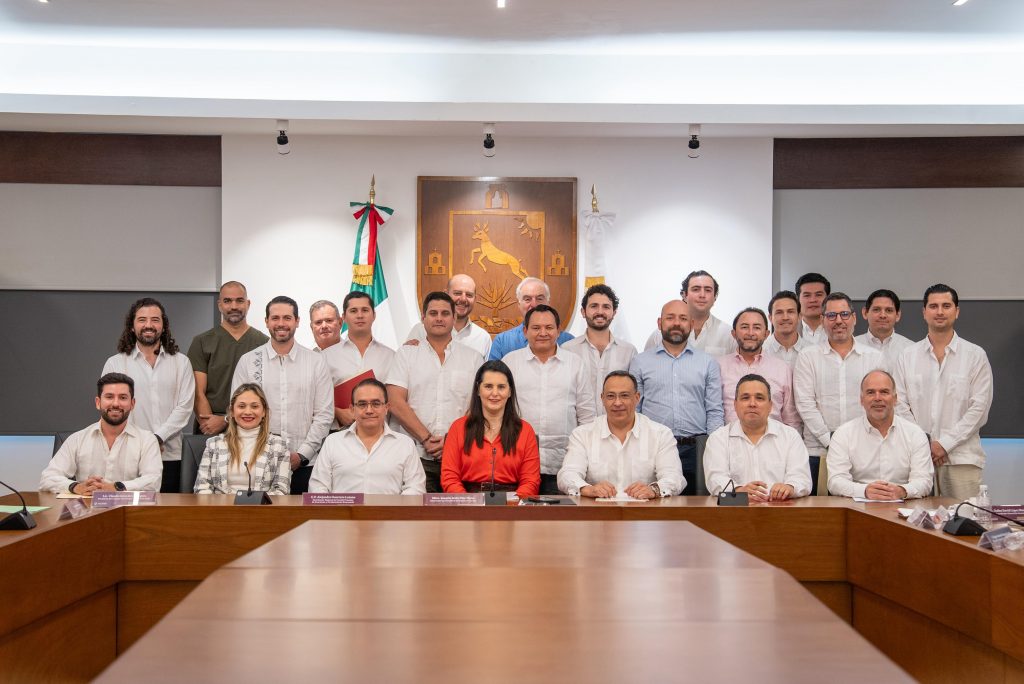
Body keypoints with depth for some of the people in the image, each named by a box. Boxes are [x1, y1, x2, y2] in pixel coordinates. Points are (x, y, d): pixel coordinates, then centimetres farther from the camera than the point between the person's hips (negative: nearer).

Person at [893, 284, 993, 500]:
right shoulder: (908, 356, 10)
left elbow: (979, 407, -1)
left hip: (962, 458, -1)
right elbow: (900, 405, 6)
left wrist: (945, 444, -8)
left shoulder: (976, 355, 5)